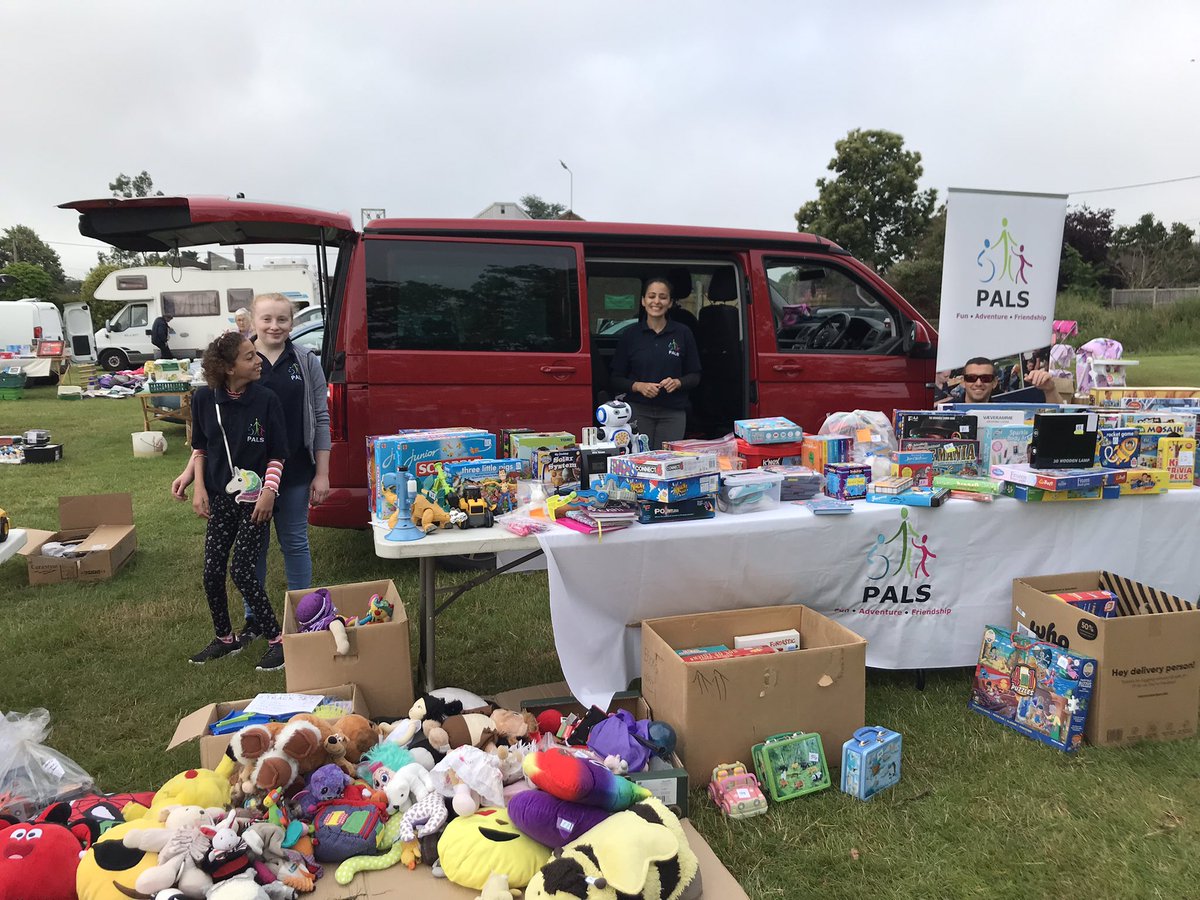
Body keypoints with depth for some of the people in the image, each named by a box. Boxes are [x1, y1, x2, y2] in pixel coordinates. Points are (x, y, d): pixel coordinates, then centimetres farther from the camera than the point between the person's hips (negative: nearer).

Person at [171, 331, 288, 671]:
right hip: (220, 498, 4)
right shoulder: (204, 399, -4)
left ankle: (276, 639, 6)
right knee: (212, 571, 5)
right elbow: (200, 448, 8)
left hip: (255, 499, -4)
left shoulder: (266, 400, -12)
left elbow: (277, 455, -6)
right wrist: (198, 487, -1)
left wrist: (269, 492, -17)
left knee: (241, 570, -8)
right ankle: (224, 639, 26)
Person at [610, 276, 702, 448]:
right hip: (638, 411, 0)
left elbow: (695, 375, 9)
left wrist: (677, 382, -10)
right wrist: (639, 386, -12)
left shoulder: (683, 333, 4)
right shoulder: (630, 334, 4)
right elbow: (616, 379, 5)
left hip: (673, 413, 0)